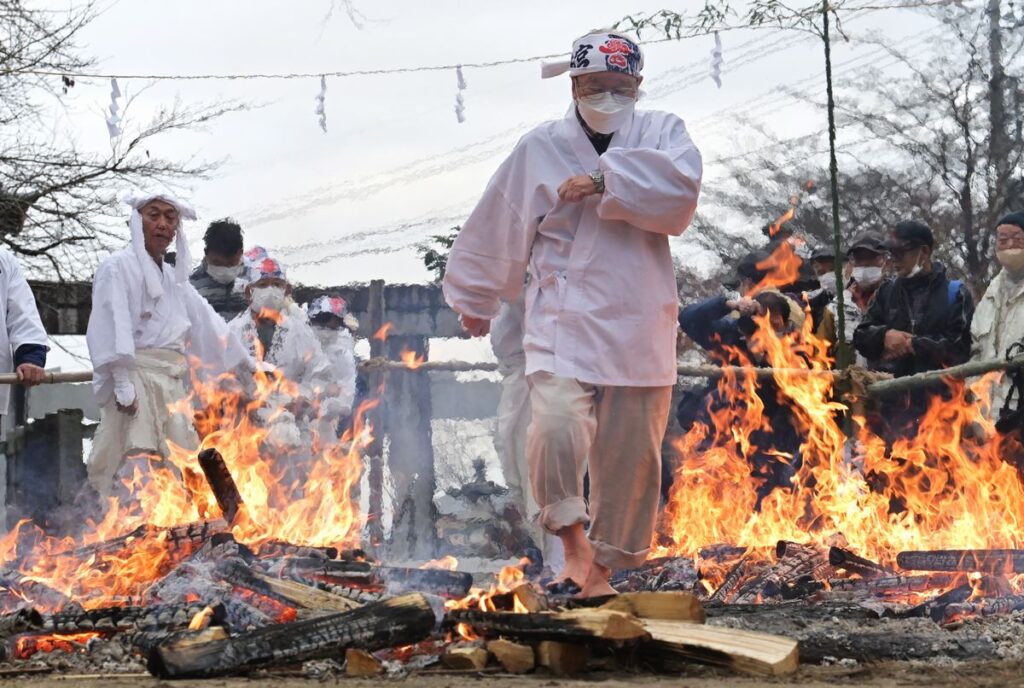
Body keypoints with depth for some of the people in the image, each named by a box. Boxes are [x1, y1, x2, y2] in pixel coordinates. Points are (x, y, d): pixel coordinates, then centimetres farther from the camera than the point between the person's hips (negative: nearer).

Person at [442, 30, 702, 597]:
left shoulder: (661, 133, 5)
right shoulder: (542, 148, 2)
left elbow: (681, 190, -16)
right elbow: (499, 230, 11)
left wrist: (606, 180, -20)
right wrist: (476, 300, 19)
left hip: (638, 328, 2)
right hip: (564, 320, -1)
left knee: (631, 454, 6)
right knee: (557, 426, -25)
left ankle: (602, 568, 22)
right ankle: (572, 537, -5)